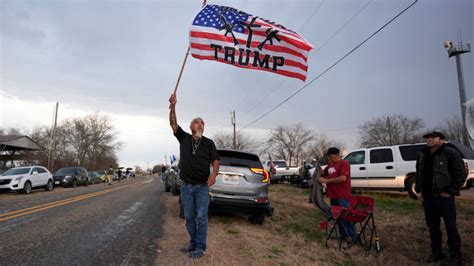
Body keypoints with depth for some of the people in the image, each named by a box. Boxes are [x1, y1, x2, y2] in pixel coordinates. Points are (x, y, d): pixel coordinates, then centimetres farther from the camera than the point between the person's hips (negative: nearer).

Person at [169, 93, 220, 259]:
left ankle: (200, 248, 5)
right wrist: (173, 107, -18)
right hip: (186, 187, 3)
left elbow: (215, 160, -1)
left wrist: (214, 174, -21)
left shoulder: (209, 143, 3)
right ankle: (193, 244, 25)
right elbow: (173, 124, -4)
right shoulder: (184, 138, 7)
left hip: (202, 187, -2)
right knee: (189, 218, 11)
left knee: (201, 217, -4)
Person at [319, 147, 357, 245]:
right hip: (333, 195, 8)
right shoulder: (330, 164, 14)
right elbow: (324, 174, 26)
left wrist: (327, 181, -18)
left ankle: (353, 237, 7)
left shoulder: (344, 163, -10)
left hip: (342, 196, -8)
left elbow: (343, 178, -21)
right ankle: (343, 235, 26)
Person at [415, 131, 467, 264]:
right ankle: (436, 252, 27)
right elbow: (418, 174, 19)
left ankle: (455, 256, 18)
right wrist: (419, 191, 11)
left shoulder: (451, 153, -8)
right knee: (432, 226, 14)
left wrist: (450, 191, -13)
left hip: (444, 196, -6)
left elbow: (461, 173, -11)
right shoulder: (422, 155, 11)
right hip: (427, 197, 6)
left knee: (451, 227, 4)